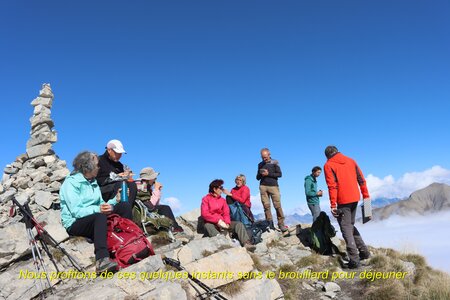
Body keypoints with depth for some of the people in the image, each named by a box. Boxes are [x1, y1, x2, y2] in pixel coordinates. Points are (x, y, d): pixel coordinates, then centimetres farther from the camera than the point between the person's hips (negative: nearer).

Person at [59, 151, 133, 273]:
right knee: (100, 216, -39)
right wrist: (97, 209, -34)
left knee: (125, 206, -7)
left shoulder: (93, 182, 16)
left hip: (95, 219, 8)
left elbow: (100, 204, 10)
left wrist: (114, 200, -7)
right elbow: (76, 211, -20)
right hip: (75, 224, -8)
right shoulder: (71, 182, -9)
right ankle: (102, 260, -52)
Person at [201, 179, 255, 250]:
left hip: (222, 222, 5)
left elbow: (226, 213, 7)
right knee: (207, 226, -38)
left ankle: (246, 243, -38)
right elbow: (205, 214, -12)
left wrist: (227, 223, -15)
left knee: (239, 224, -16)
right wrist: (218, 220, -20)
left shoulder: (223, 200, 15)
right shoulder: (206, 199, 1)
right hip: (211, 223, -4)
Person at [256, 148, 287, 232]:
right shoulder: (260, 164, 16)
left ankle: (281, 224, -4)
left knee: (277, 205, -8)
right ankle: (270, 224, -1)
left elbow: (279, 174, 0)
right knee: (266, 206, -4)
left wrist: (268, 174, -9)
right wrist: (261, 174, -2)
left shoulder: (274, 162, 8)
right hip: (263, 187, 3)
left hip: (273, 186, -2)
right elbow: (257, 178, 20)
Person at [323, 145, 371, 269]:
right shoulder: (351, 161, 12)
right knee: (351, 225, 22)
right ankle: (363, 251, 22)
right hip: (355, 198, 6)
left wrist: (333, 205, -13)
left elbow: (332, 186, -13)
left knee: (346, 228, 1)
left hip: (343, 201, -6)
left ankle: (354, 259, -5)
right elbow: (361, 179, 9)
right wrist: (366, 196, 13)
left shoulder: (328, 165, -4)